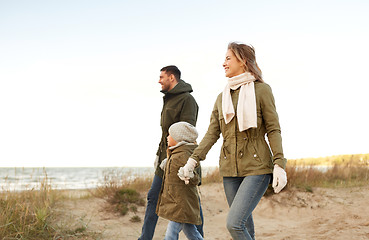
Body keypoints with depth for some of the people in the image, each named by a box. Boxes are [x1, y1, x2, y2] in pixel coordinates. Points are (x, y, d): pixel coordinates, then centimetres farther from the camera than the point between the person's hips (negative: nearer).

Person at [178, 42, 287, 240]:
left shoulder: (261, 90, -2)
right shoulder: (222, 97, 14)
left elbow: (273, 129, -5)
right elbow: (212, 133, 9)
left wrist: (279, 165, -13)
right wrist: (192, 161, -1)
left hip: (257, 168, -5)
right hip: (230, 170, 6)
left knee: (234, 223, -17)